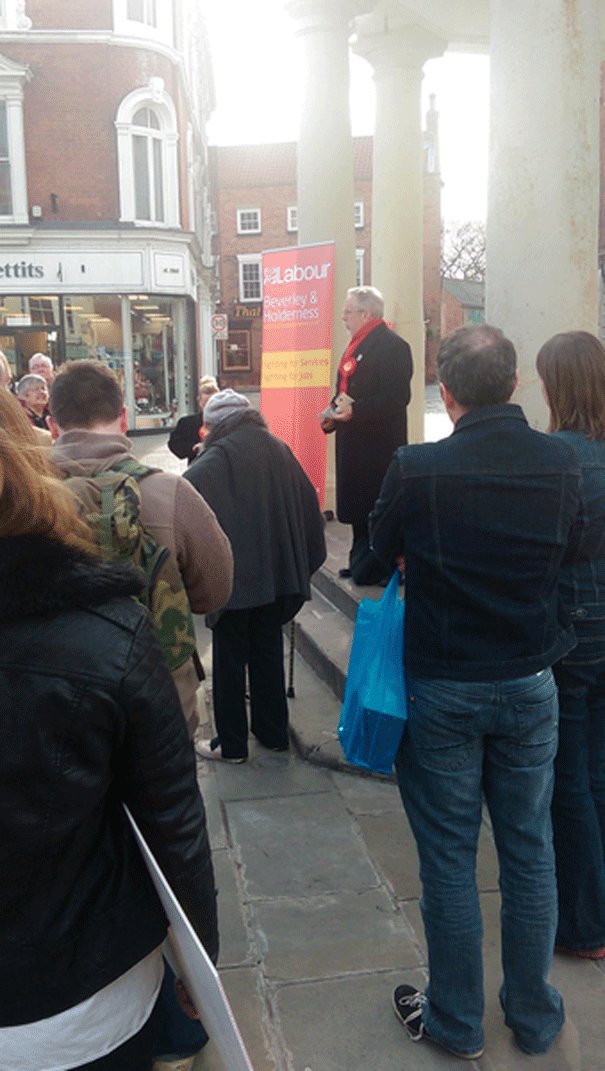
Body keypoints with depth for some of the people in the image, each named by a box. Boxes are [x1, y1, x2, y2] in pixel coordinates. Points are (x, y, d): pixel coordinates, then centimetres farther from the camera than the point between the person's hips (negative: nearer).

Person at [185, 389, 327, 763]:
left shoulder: (221, 456, -12)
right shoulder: (279, 450, 5)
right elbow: (308, 504, 8)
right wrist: (305, 562, 14)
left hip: (235, 575, -5)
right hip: (278, 574, 6)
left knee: (230, 660, 7)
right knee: (269, 652, 17)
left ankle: (231, 743, 14)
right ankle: (273, 732, 27)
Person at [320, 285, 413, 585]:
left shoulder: (391, 346, -14)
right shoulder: (357, 345, 17)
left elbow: (396, 397, -23)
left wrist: (354, 411, -27)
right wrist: (333, 413, 5)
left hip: (378, 445, -10)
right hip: (355, 442, 10)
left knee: (375, 507, -4)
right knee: (357, 505, 15)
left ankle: (376, 568, 6)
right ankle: (361, 563, 26)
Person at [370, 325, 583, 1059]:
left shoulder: (417, 469, -19)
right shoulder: (560, 463, -9)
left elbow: (381, 553, -1)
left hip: (442, 689, -3)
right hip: (531, 684, 3)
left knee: (448, 857, 11)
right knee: (529, 852, 17)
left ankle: (456, 1023, 28)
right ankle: (533, 1016, 33)